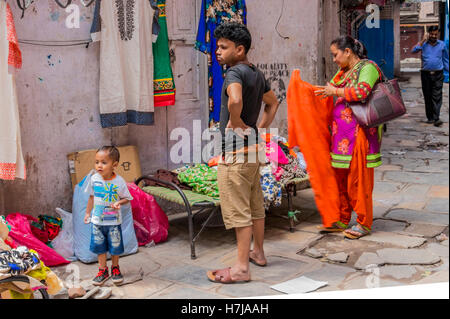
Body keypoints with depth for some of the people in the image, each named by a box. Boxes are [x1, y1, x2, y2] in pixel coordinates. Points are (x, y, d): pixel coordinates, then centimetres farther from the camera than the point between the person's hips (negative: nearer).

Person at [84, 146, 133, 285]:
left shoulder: (119, 181, -15)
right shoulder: (94, 179, -5)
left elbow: (127, 198, -5)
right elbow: (92, 197, 9)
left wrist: (119, 202, -25)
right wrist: (88, 213, 12)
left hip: (113, 221, -2)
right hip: (97, 220, 2)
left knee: (115, 246, 10)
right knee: (99, 246, 9)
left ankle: (115, 268, 31)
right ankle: (103, 270, 24)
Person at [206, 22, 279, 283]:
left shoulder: (235, 72, -16)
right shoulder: (257, 74, 11)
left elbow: (235, 100, -37)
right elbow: (273, 103, 25)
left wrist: (236, 124, -21)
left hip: (235, 150, -9)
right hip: (253, 147, 9)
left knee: (238, 210, -4)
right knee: (255, 204, 19)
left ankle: (241, 267, 2)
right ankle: (258, 252, 33)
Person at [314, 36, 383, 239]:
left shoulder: (367, 68, -7)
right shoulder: (343, 72, 18)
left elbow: (362, 92, -23)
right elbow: (330, 89, 30)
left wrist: (336, 92, -13)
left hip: (360, 133, -8)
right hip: (341, 133, 8)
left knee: (358, 178, -2)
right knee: (340, 177, 11)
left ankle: (364, 223, 10)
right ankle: (342, 220, 22)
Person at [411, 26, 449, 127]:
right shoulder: (423, 44, 5)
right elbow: (414, 51, -12)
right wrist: (423, 40, -11)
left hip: (438, 74, -1)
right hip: (426, 74, 1)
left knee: (437, 97, -8)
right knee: (427, 97, 5)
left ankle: (436, 118, -13)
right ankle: (430, 117, 13)